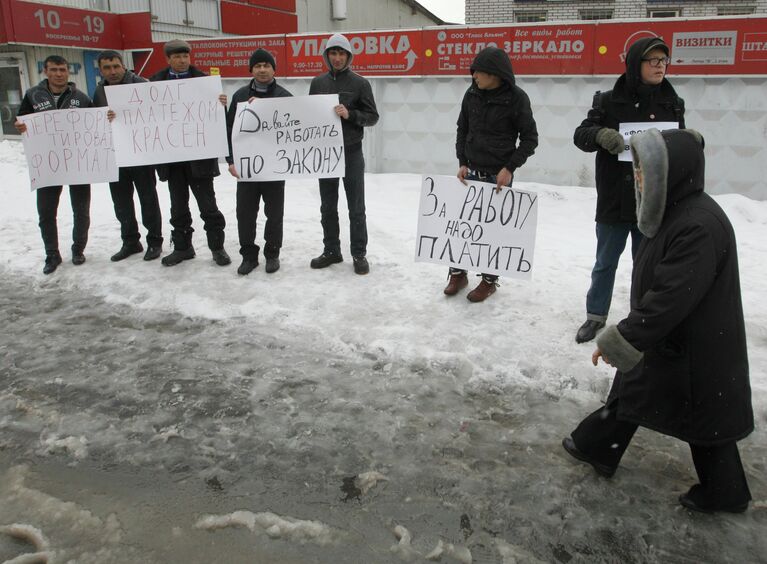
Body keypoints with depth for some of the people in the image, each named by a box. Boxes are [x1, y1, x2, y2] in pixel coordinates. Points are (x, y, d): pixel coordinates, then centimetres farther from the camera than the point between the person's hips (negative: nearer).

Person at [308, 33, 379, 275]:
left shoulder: (360, 83, -2)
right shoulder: (317, 83, 9)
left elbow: (372, 117, -2)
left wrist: (350, 115, -20)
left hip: (351, 153, -4)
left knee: (356, 207, 2)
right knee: (328, 206, 10)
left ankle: (359, 254, 10)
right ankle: (331, 250, 22)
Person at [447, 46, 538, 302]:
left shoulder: (516, 98, -10)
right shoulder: (472, 94, 0)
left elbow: (530, 138, -5)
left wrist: (510, 168, -14)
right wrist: (462, 162, 1)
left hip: (499, 176, -3)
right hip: (471, 172, 4)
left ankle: (490, 280, 20)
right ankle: (458, 273, 22)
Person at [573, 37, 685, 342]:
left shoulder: (672, 105, 5)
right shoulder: (609, 102, -3)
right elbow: (580, 135, -4)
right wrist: (600, 134, -25)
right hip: (614, 202, -2)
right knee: (605, 263, 11)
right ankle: (596, 315, 28)